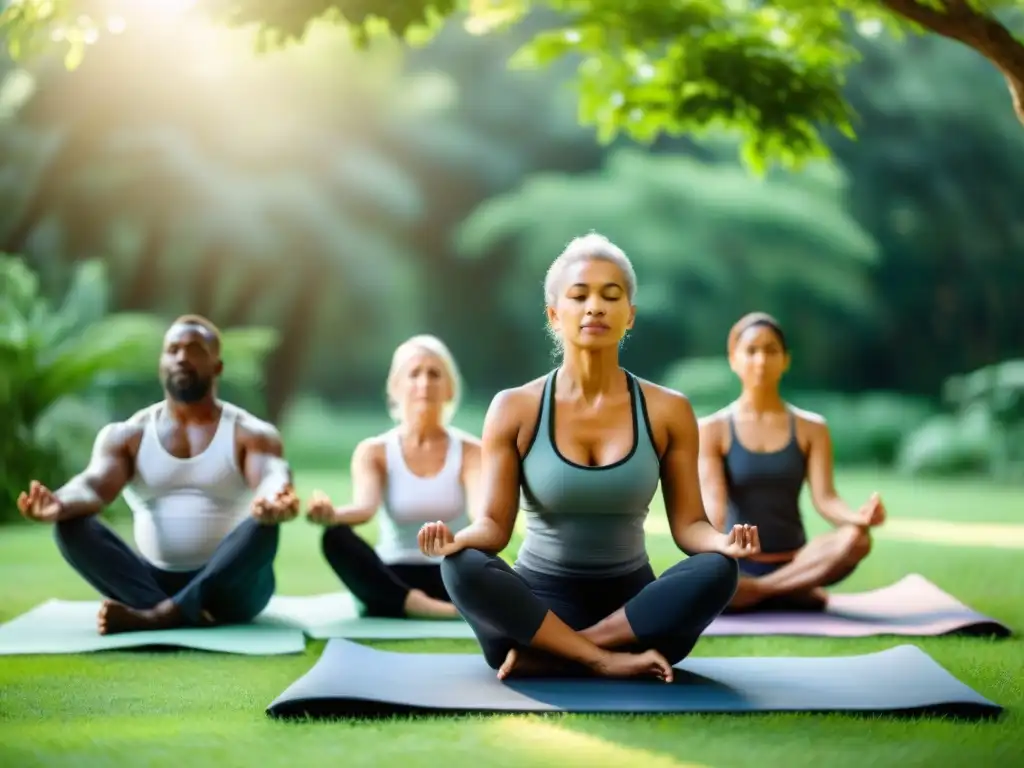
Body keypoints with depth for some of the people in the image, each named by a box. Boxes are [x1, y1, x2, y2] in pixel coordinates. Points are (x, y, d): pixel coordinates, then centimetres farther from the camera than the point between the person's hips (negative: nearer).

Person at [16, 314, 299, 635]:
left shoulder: (251, 433, 1)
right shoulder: (125, 435, 7)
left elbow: (272, 477, -21)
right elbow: (94, 484, -12)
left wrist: (273, 503, -48)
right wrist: (60, 504, -38)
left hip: (230, 588, -2)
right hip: (156, 582, 2)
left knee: (263, 525, -33)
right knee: (71, 525, -20)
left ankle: (154, 616, -39)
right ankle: (184, 615, -39)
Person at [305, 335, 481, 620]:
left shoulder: (469, 450, 2)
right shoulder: (374, 451, 3)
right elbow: (364, 507, -18)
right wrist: (332, 514, -42)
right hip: (393, 579, 1)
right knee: (336, 537, -32)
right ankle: (445, 612, -37)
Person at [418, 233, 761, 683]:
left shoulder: (667, 411, 0)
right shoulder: (515, 409, -3)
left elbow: (688, 523, -1)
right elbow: (495, 523, -5)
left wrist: (722, 541, -25)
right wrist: (458, 539, -28)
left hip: (632, 607, 2)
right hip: (538, 603, -1)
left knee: (716, 571, -30)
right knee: (462, 568, -32)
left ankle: (545, 656, -25)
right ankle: (608, 660, -28)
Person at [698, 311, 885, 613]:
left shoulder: (811, 428, 6)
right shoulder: (712, 429, 1)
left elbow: (825, 498, -5)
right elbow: (712, 499, -13)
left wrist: (858, 517, -29)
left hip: (795, 561, 2)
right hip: (736, 567, -2)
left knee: (857, 538, -30)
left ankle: (758, 591, -20)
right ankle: (796, 595, -16)